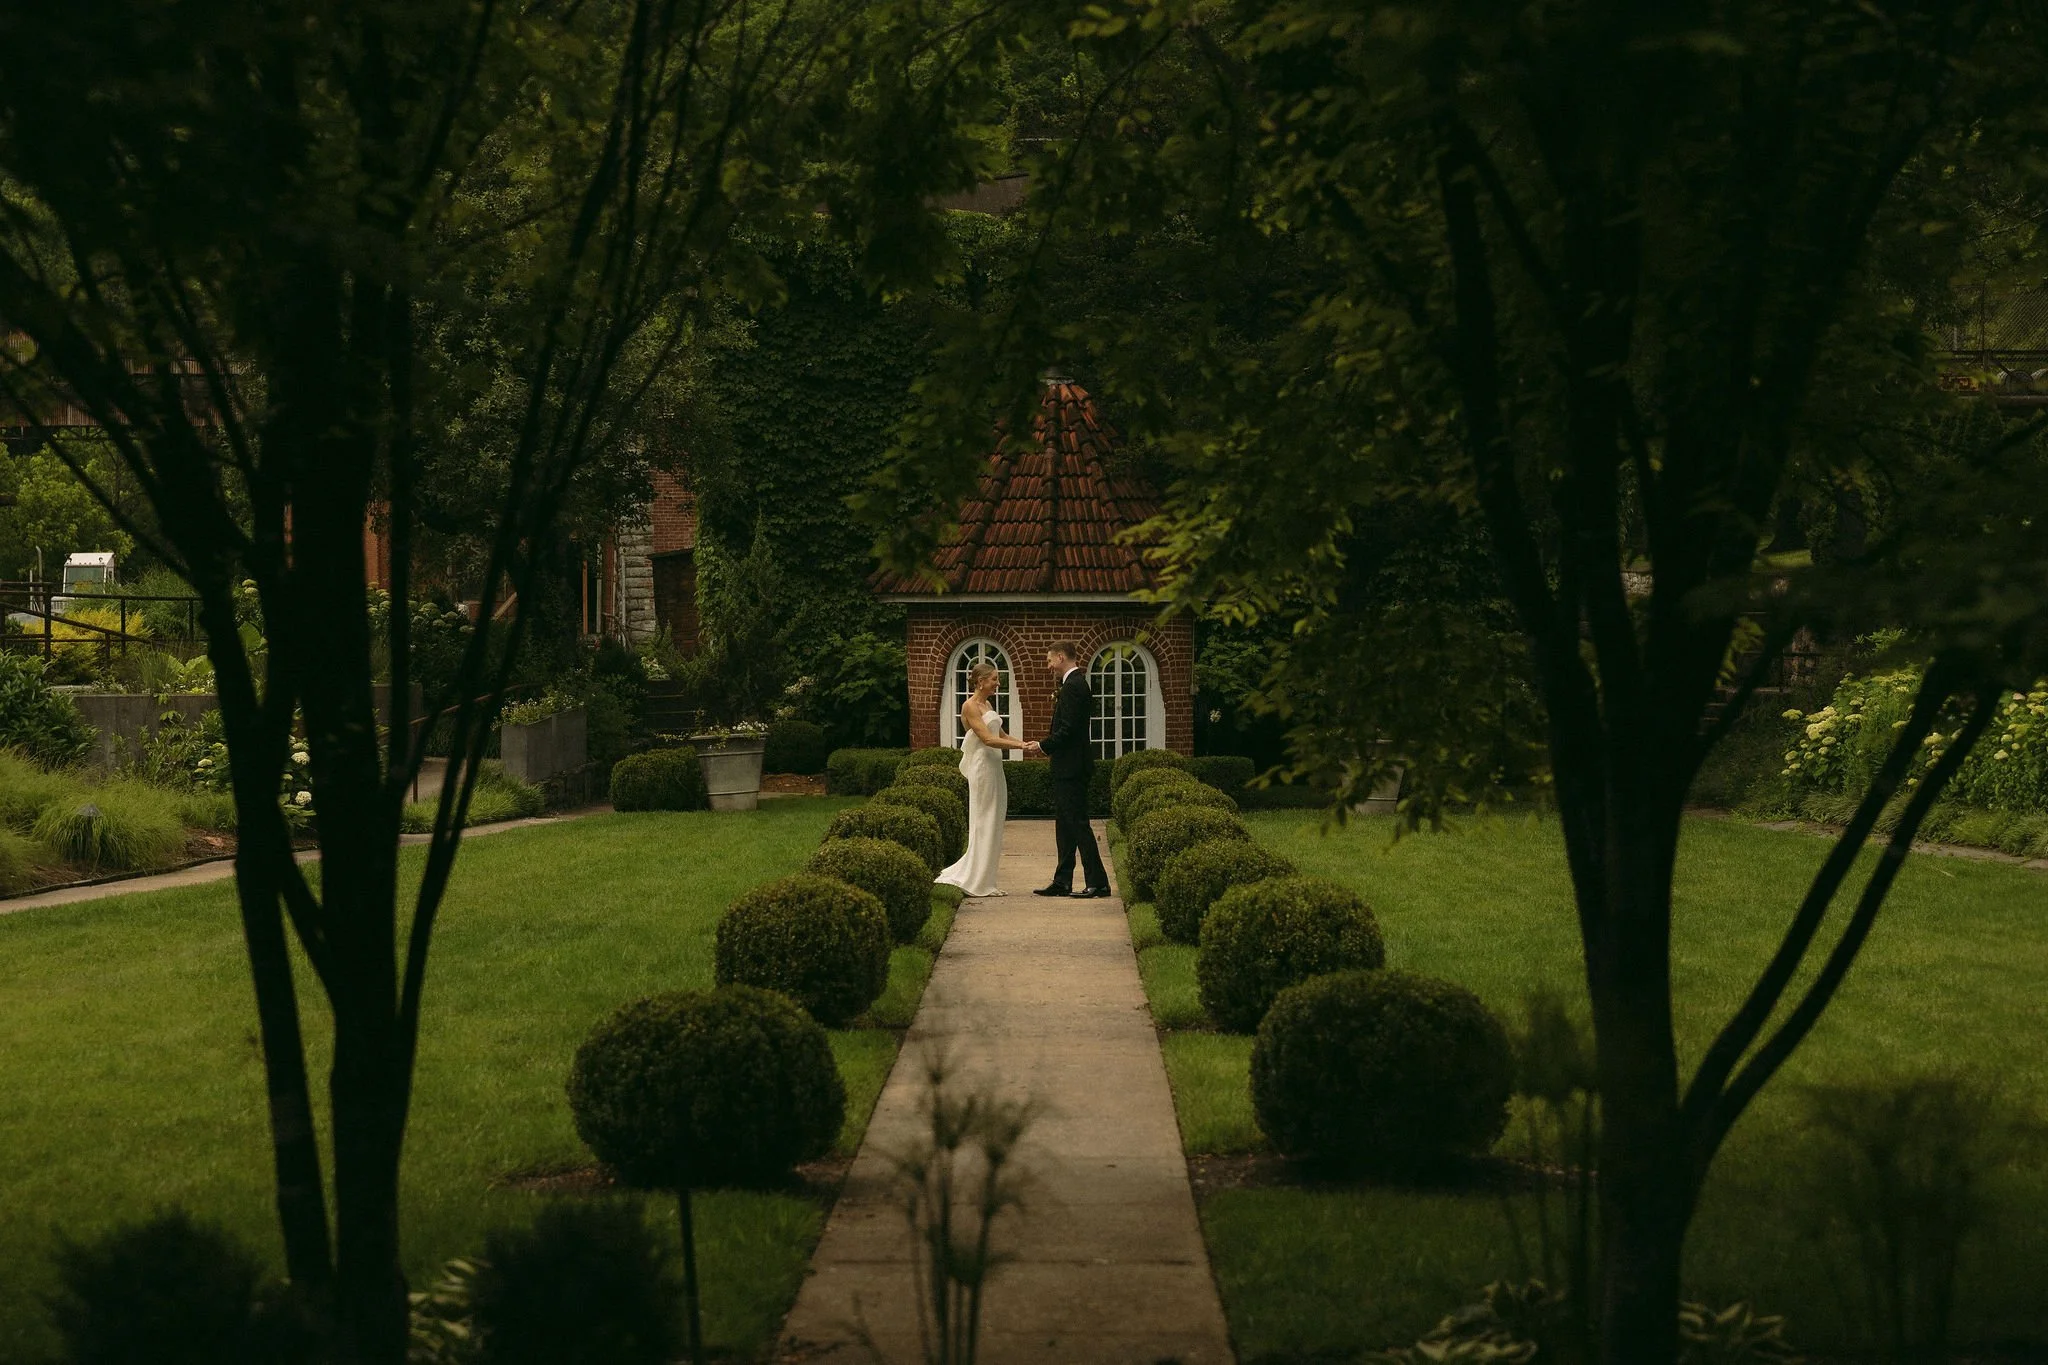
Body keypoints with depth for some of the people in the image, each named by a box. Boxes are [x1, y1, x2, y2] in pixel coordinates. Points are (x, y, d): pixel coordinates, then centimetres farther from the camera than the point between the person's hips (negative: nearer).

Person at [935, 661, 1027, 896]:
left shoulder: (988, 704, 16)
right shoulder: (970, 706, -12)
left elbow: (1001, 735, 18)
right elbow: (987, 739, -20)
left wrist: (1025, 743, 4)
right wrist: (1020, 746, -21)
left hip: (994, 768, 9)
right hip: (982, 768, -9)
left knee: (993, 826, 9)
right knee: (984, 825, -6)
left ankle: (984, 881, 13)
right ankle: (977, 883, -1)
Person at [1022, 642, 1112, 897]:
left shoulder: (1073, 686, -16)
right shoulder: (1075, 683, 16)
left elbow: (1068, 730, -22)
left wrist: (1042, 746, -11)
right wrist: (1044, 744, 11)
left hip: (1071, 768, -11)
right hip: (1068, 767, 11)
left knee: (1078, 823, -8)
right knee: (1065, 825, 12)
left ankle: (1097, 882, -7)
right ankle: (1062, 882, 16)